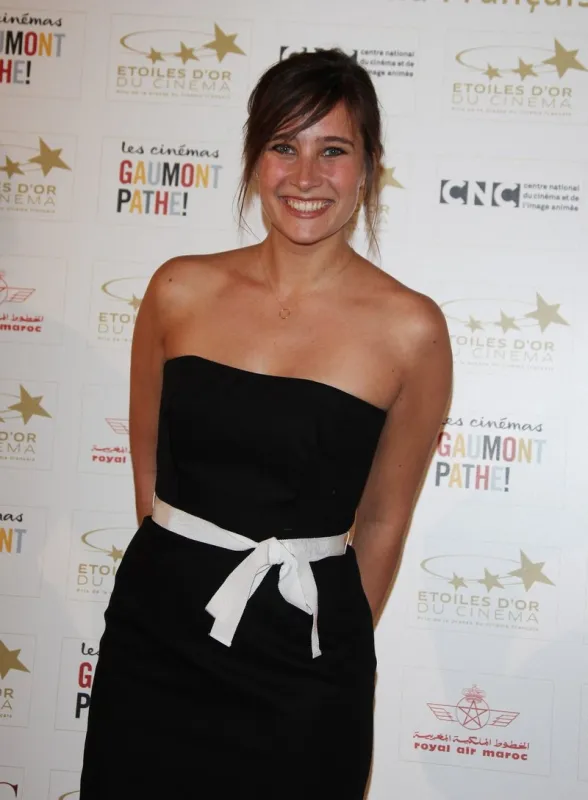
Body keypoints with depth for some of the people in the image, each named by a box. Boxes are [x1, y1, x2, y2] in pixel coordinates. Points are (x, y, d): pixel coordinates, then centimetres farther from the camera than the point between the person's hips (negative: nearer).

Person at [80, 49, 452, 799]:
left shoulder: (410, 329, -9)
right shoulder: (180, 290, -2)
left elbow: (382, 522, 1)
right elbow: (148, 462, 9)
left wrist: (337, 652, 9)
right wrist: (185, 570, 12)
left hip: (298, 670, -2)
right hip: (154, 633, 2)